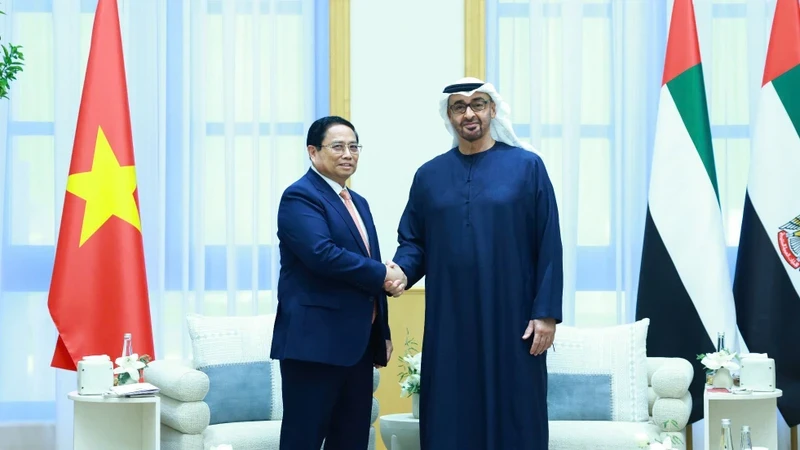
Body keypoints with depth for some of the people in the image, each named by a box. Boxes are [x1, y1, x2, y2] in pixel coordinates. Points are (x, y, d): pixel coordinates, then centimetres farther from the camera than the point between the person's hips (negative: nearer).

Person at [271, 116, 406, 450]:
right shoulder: (300, 197, -9)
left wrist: (383, 332, 18)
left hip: (358, 343, 9)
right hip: (315, 342, -9)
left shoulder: (358, 203, 19)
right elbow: (322, 254, -23)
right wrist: (383, 275, -14)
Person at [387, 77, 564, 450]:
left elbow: (548, 245, -3)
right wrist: (400, 271, -12)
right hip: (449, 320, 3)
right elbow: (412, 241, 10)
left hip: (510, 317, -2)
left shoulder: (527, 166, 1)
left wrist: (546, 312, -9)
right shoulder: (429, 175, 9)